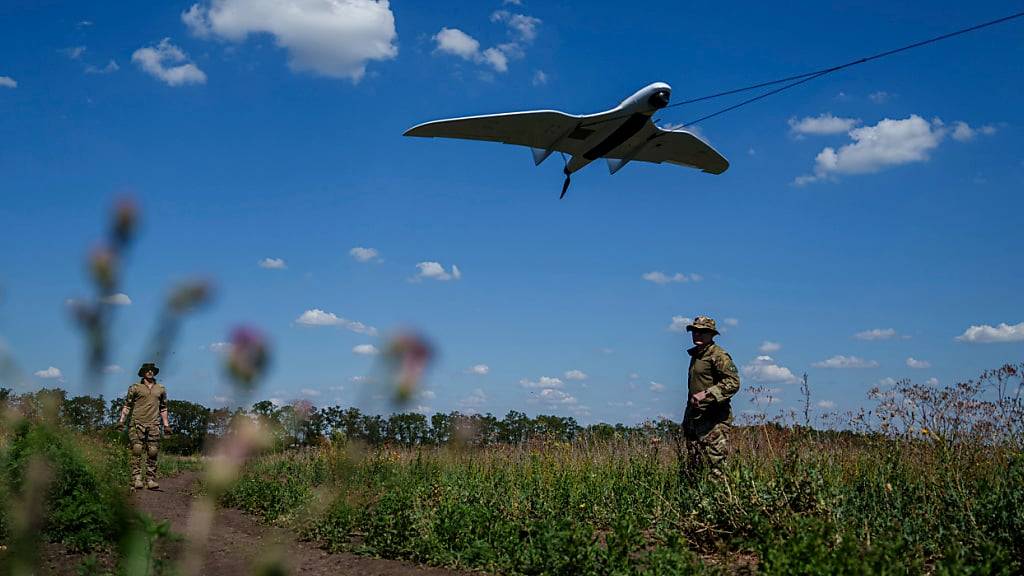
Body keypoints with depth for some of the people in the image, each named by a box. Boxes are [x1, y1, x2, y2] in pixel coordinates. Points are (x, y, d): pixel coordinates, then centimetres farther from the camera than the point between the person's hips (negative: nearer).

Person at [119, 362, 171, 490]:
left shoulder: (161, 389, 17)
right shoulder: (135, 387, 7)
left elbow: (163, 408, 22)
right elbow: (127, 405, 8)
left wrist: (166, 424, 17)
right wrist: (122, 420, -2)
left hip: (154, 425, 2)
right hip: (137, 423, -2)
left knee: (152, 453, -2)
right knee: (137, 451, -10)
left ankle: (151, 480, 1)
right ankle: (137, 479, -9)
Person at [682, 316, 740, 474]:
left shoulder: (718, 355, -8)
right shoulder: (695, 355, 19)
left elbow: (733, 382, -20)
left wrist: (707, 394, -26)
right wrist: (686, 419, 22)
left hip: (714, 420, -9)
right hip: (694, 418, 9)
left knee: (716, 465, -12)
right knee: (696, 465, 10)